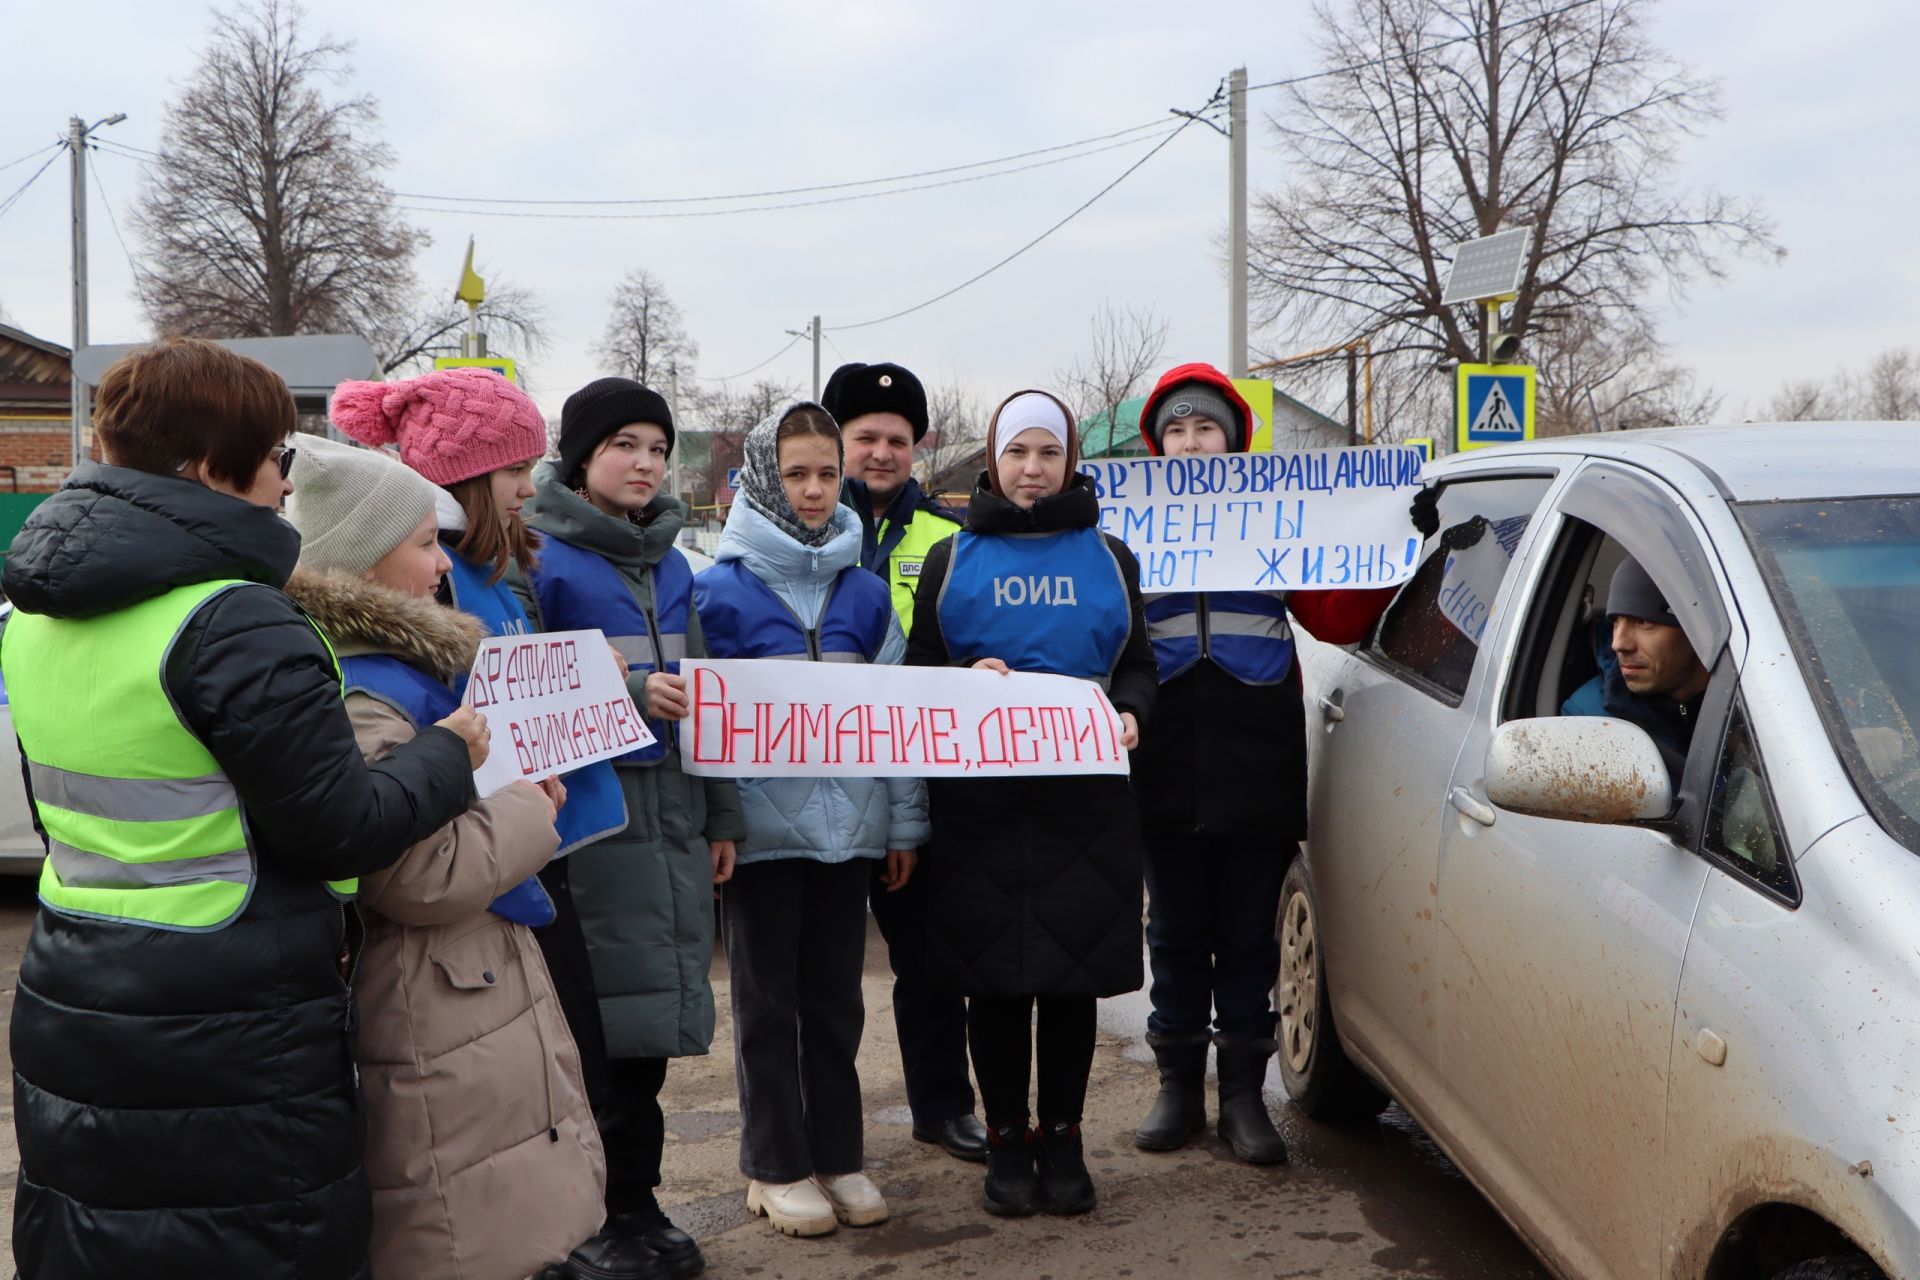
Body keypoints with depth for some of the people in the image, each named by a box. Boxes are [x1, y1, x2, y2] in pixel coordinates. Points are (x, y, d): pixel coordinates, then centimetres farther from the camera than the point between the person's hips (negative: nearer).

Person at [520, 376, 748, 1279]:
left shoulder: (671, 565, 15)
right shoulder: (540, 557, -5)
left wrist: (721, 817, 15)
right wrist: (623, 693, -19)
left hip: (669, 809, 6)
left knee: (653, 1014, 10)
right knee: (600, 1017, -4)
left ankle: (633, 1199, 23)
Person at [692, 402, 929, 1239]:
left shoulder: (865, 592, 7)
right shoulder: (721, 590, -4)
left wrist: (904, 824, 6)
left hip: (847, 825, 4)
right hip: (761, 827, -3)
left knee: (836, 1000, 12)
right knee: (769, 1003, 7)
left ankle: (838, 1155, 24)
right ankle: (777, 1167, 18)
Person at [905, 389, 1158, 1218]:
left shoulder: (1108, 558, 12)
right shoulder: (952, 559, 10)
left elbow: (1138, 664, 14)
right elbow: (917, 671, 9)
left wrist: (1130, 711, -7)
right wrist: (969, 677, -11)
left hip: (1087, 798, 1)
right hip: (979, 799, -1)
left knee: (1074, 974, 4)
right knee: (993, 976, 3)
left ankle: (1062, 1139, 19)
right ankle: (1006, 1141, 17)